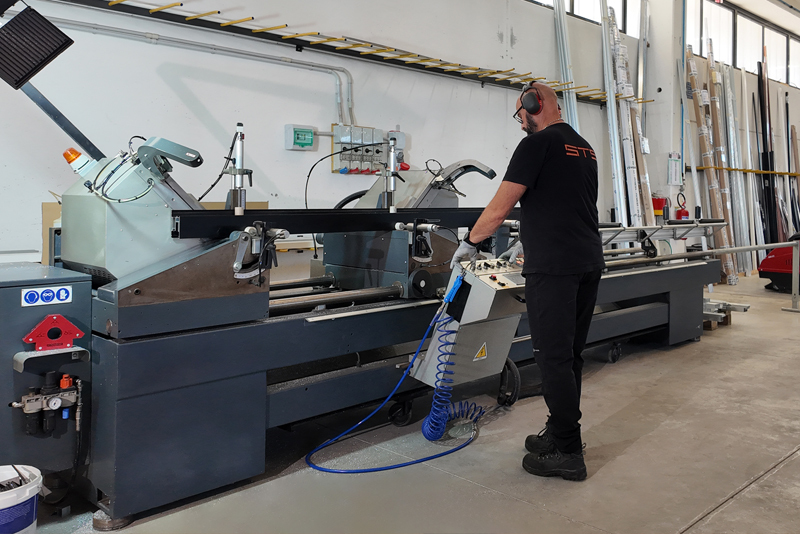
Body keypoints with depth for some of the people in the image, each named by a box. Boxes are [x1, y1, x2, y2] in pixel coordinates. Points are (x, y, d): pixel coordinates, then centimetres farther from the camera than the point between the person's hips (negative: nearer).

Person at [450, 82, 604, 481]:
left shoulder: (537, 144, -8)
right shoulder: (585, 148, 19)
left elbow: (500, 208, -11)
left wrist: (469, 242, 3)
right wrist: (528, 242, 36)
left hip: (553, 268, -9)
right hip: (589, 263, 9)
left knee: (554, 358, -3)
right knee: (570, 355, 15)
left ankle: (568, 453, 3)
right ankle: (560, 432, 26)